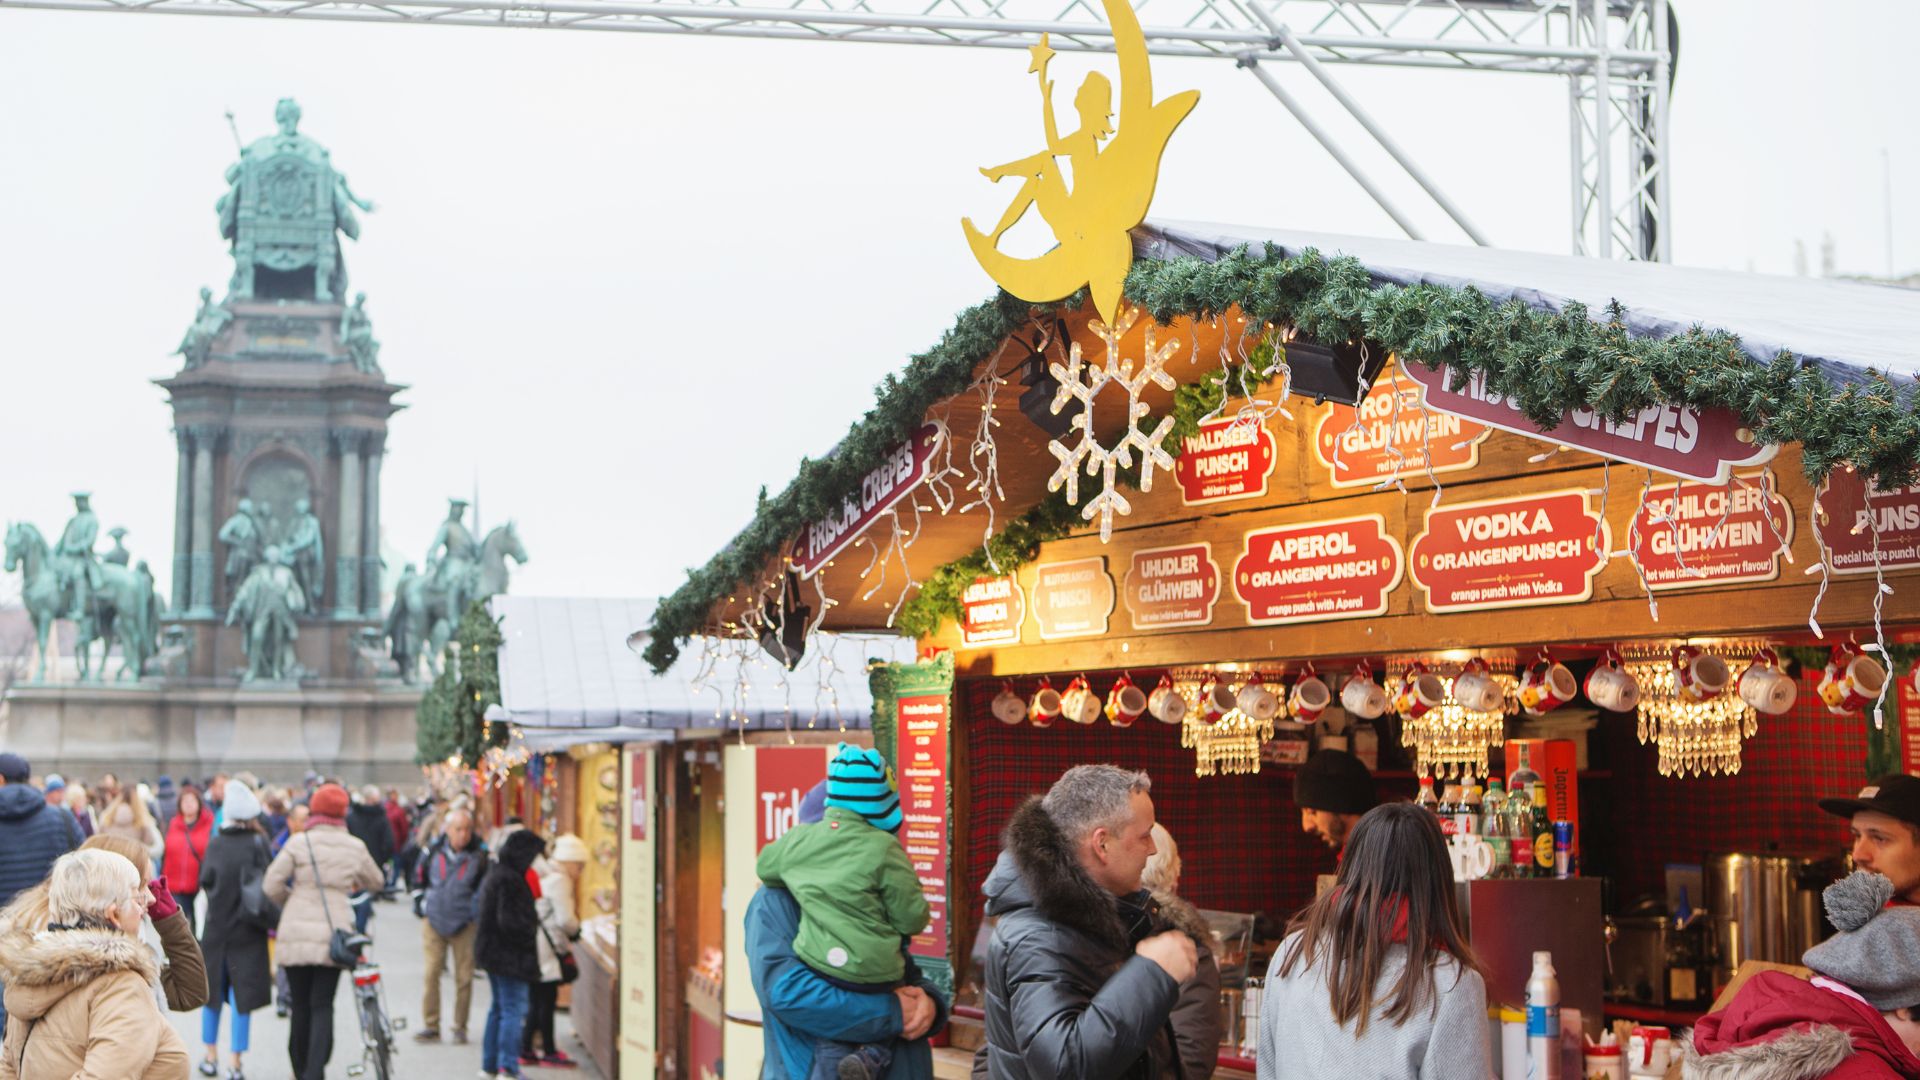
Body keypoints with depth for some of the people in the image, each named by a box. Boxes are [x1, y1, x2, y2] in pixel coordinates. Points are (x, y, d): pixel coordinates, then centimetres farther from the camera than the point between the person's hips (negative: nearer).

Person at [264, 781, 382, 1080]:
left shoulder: (299, 843, -5)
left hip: (297, 934, -1)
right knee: (322, 1005, 3)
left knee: (300, 1004, 11)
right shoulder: (355, 847, 2)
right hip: (333, 934, 1)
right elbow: (375, 882, 18)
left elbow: (272, 885, -6)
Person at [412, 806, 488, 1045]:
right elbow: (419, 877, 17)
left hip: (465, 924, -1)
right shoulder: (433, 852, 1)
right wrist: (420, 903, 11)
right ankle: (431, 1027, 7)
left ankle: (460, 1027, 11)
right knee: (431, 973, -1)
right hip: (434, 921, 1)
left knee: (464, 977, 1)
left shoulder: (480, 856, -5)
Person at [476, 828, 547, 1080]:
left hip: (492, 952, 10)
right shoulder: (511, 881, -20)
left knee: (499, 1007, 18)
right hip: (510, 955, -10)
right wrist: (533, 928, -9)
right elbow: (510, 922, -24)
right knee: (514, 1009, -7)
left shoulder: (494, 875, 12)